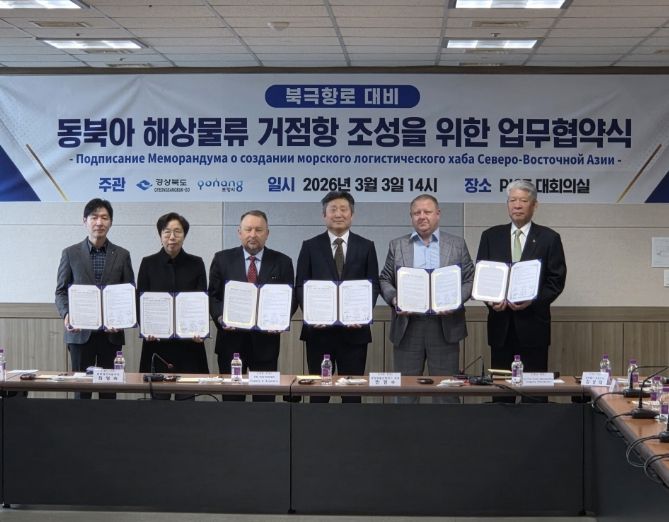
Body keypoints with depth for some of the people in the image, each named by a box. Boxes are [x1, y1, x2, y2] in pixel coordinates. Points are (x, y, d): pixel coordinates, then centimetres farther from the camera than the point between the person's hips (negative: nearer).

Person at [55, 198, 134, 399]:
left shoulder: (122, 255, 7)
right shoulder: (71, 254, 5)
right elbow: (61, 291, 6)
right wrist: (66, 315, -13)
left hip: (111, 333, 1)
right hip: (80, 332, -1)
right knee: (81, 388, 2)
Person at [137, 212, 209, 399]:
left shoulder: (196, 264, 6)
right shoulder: (148, 263, 5)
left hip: (188, 341, 0)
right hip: (157, 340, 0)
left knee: (187, 395, -1)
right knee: (159, 395, 0)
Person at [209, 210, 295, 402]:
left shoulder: (282, 262, 5)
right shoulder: (222, 259, 6)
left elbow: (290, 299, 5)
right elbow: (213, 295, 5)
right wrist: (220, 317, -13)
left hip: (265, 340, 0)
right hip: (231, 339, 0)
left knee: (265, 398, 2)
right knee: (231, 397, 5)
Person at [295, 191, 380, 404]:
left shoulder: (366, 247, 8)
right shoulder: (310, 246, 6)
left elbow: (373, 285, 5)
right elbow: (300, 286, 4)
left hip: (354, 329, 0)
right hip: (319, 328, 0)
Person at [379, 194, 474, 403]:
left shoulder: (457, 244, 8)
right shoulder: (397, 246, 11)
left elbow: (470, 280, 6)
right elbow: (384, 280, 11)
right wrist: (394, 299, -9)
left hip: (445, 325, -1)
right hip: (407, 326, 1)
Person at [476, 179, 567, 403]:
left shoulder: (549, 238, 3)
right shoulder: (491, 237, 10)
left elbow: (556, 280, 0)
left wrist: (533, 300, -15)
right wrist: (490, 299, -11)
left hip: (533, 324, -2)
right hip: (501, 323, 2)